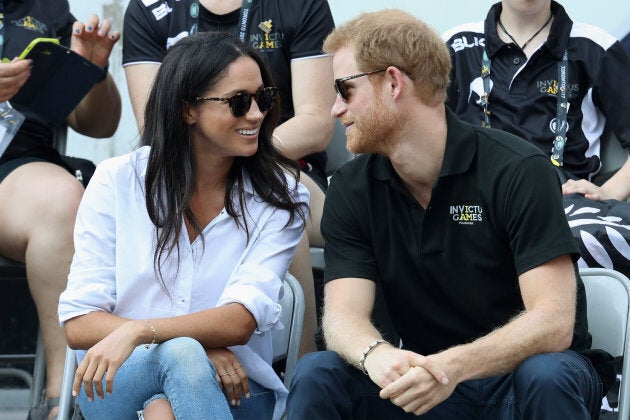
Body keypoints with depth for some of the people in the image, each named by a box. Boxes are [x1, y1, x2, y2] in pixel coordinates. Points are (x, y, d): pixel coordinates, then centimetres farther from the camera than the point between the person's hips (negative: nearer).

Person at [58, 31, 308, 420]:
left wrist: (138, 331, -29)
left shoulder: (281, 197, 2)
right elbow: (79, 323, -4)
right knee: (179, 353, -33)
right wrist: (198, 345, -18)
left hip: (232, 388, 0)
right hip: (117, 385, 0)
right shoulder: (117, 181, 2)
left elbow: (241, 322, -11)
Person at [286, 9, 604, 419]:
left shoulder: (518, 170, -15)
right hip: (424, 382, 3)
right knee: (317, 374, -23)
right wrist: (376, 356, -36)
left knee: (545, 377, -36)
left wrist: (454, 366, -40)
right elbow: (344, 314, -11)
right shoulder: (351, 189, 1)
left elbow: (553, 323, -23)